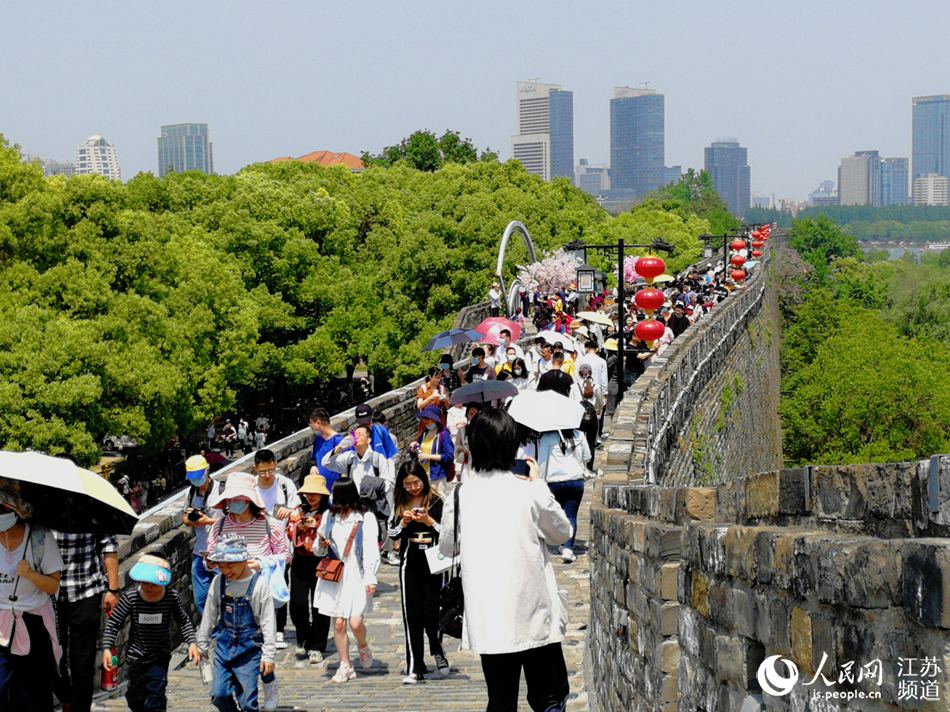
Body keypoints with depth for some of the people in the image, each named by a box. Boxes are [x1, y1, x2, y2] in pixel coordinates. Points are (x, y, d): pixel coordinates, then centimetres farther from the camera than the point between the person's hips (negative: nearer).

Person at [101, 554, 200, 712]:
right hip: (136, 656, 1)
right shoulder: (130, 598, -18)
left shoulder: (171, 597, -15)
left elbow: (184, 622, -2)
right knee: (135, 698, 12)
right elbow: (113, 623, -10)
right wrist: (107, 648, -18)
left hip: (160, 656, -1)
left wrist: (192, 643, -13)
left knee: (155, 693, -11)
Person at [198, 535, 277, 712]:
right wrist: (202, 645, 14)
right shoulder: (218, 582, -1)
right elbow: (209, 616, 10)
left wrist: (268, 655, -8)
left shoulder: (258, 584, -12)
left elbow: (268, 622, -8)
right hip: (224, 644, 4)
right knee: (218, 694, -3)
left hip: (249, 647, -4)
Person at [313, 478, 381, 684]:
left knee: (355, 622, -11)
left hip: (356, 576, -4)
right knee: (338, 623, 0)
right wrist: (321, 545, -3)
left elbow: (371, 550, -5)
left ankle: (363, 647, 22)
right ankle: (345, 666, 11)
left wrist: (370, 578, -12)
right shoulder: (330, 517, 13)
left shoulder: (365, 519, 0)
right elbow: (319, 550, 20)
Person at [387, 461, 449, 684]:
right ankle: (415, 668, 5)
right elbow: (391, 534, 9)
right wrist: (403, 523, -9)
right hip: (410, 563, 3)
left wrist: (428, 521, -20)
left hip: (432, 563, -3)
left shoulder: (437, 502, -4)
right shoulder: (400, 504, 8)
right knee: (411, 614, 2)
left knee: (431, 612, -4)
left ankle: (438, 653, 24)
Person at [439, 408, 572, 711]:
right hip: (533, 618, -2)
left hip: (488, 621, 2)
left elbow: (447, 547, 13)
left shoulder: (460, 496, -4)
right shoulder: (530, 494, -11)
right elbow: (562, 533, 8)